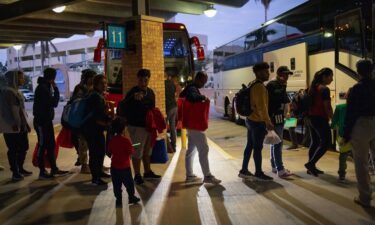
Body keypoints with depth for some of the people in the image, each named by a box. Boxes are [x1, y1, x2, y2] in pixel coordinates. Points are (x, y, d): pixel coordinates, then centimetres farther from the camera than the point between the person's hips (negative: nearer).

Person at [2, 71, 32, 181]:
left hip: (21, 125, 9)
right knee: (13, 149, 0)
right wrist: (14, 123, -26)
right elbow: (11, 109, -21)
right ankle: (15, 172, 9)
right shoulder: (8, 91, -12)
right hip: (13, 127, -9)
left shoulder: (16, 90, 16)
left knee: (24, 147, 14)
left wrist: (26, 123, 20)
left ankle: (20, 169, 26)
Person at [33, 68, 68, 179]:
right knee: (42, 146, -2)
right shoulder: (42, 88, -17)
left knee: (51, 145, 12)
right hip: (41, 121, -10)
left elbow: (52, 102, 11)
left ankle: (54, 169, 21)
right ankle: (42, 172, 7)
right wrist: (56, 89, -11)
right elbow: (53, 103, -21)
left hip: (46, 120, 10)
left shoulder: (46, 87, 15)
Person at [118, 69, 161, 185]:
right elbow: (123, 106, -29)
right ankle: (137, 175, 14)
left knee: (147, 150, 18)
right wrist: (134, 97, -47)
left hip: (148, 125, 7)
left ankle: (147, 171, 33)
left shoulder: (150, 92, 7)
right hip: (136, 126, -7)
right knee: (137, 151, 0)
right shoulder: (133, 92, -14)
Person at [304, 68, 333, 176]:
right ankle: (310, 163, -4)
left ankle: (311, 167, 18)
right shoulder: (324, 89, -14)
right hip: (320, 119, -9)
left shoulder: (313, 87, 10)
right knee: (326, 143, -1)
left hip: (312, 118, 9)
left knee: (315, 142, 14)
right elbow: (327, 108, -14)